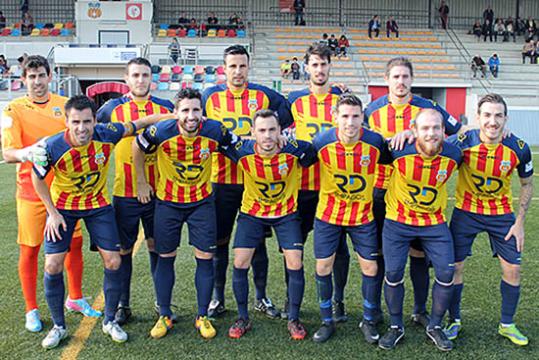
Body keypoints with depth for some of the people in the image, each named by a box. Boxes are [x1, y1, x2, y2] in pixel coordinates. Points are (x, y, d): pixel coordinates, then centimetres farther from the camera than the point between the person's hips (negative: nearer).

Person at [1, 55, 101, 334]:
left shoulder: (64, 104, 5)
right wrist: (31, 151, -32)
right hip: (32, 191, -3)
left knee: (75, 242, 10)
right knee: (30, 249, 3)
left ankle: (75, 298, 30)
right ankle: (31, 310, 19)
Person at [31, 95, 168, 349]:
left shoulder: (107, 134, -25)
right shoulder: (53, 147, -27)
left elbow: (139, 123, -8)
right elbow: (37, 178, -8)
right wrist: (52, 212, -8)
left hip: (98, 204, 1)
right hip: (62, 207, -1)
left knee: (113, 262, -3)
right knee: (53, 265, -6)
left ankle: (110, 321, 18)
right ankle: (58, 326, 14)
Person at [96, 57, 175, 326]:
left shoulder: (166, 108, 5)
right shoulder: (113, 108, 1)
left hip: (157, 191, 1)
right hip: (124, 192, -1)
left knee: (157, 247, 10)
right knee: (123, 249, 6)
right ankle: (122, 305, 20)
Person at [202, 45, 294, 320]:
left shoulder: (264, 96, 3)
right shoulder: (210, 97, 2)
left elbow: (288, 114, 11)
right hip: (221, 181, 0)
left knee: (257, 240, 9)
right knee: (219, 241, 8)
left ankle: (261, 298, 23)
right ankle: (218, 298, 22)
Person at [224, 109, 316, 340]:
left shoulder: (293, 149, -24)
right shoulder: (243, 151, -21)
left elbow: (313, 155, -3)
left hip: (286, 212, 0)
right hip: (252, 212, 1)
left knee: (295, 263, -7)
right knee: (240, 263, -4)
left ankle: (293, 319, 13)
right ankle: (243, 318, 15)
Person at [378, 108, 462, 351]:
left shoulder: (453, 154, -16)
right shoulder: (400, 152, -22)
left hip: (434, 222, 2)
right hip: (398, 221, -2)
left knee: (446, 273, -1)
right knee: (393, 273, -2)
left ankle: (435, 326, 21)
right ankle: (395, 327, 20)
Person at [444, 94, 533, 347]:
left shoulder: (518, 148, -16)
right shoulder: (462, 142, -22)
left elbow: (527, 184, -1)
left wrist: (520, 222, -4)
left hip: (502, 213, 2)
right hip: (466, 211, -1)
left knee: (512, 269, 2)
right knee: (455, 266, -1)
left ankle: (507, 325, 23)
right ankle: (454, 321, 20)